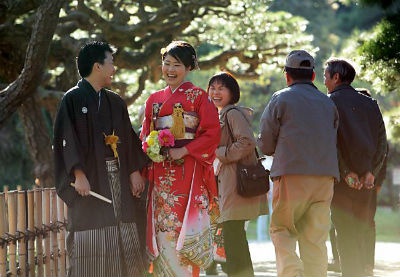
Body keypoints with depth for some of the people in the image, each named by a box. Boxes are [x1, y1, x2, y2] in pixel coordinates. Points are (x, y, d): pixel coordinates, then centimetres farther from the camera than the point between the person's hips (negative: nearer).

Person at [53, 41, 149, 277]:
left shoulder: (116, 102, 16)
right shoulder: (73, 99, -3)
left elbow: (129, 138, 17)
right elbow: (67, 140, -10)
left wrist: (135, 171, 6)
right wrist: (79, 175, -19)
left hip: (119, 178, 6)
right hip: (90, 180, -6)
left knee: (123, 239, 3)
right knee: (92, 244, -7)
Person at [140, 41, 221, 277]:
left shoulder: (198, 97, 2)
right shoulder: (154, 100, 16)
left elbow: (212, 133, -6)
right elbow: (145, 135, 18)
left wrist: (184, 151, -14)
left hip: (188, 171, -4)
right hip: (161, 173, 4)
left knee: (185, 228, -9)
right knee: (164, 229, -2)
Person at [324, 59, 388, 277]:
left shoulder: (331, 102, -4)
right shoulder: (370, 103, 12)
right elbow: (382, 142, 9)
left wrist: (346, 172, -11)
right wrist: (371, 172, 4)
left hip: (342, 178, -5)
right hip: (366, 179, 5)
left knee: (345, 234, -6)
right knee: (360, 233, 12)